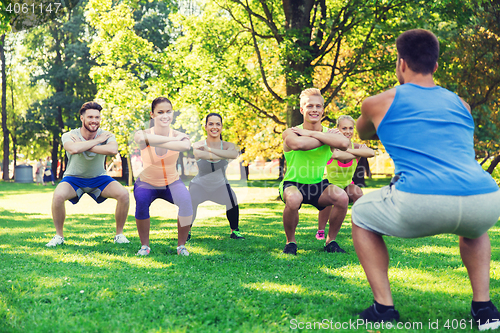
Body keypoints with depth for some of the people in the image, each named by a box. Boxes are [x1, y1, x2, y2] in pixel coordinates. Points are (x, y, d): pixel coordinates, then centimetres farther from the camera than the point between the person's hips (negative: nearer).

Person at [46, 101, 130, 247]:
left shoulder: (106, 135, -11)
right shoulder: (69, 136, -15)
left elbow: (113, 150, -36)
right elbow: (74, 149, -41)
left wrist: (83, 146, -33)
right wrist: (98, 140, -28)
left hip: (99, 179, 2)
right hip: (74, 179, -1)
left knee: (123, 193, -24)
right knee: (58, 195, -33)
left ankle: (119, 234, -3)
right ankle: (59, 236, -9)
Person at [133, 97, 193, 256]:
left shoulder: (178, 135, -14)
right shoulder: (144, 133, -17)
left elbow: (186, 146, -41)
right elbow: (140, 138, -45)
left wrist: (154, 142, -41)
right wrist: (173, 139, -38)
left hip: (172, 183, 1)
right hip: (147, 183, -1)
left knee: (186, 201, -29)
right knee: (141, 201, -33)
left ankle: (181, 245, -8)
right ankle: (144, 245, -11)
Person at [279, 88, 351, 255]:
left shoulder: (329, 132, -3)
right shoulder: (290, 133, -12)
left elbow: (344, 143, -29)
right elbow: (298, 144, -39)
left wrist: (311, 133, -24)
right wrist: (326, 139, -24)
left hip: (318, 185, 3)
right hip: (293, 184, -3)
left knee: (342, 197, -24)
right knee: (293, 199, -37)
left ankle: (330, 240, 3)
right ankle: (290, 241, -8)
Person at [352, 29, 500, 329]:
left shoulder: (379, 103, 17)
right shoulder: (461, 104, 27)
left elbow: (363, 133, 41)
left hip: (421, 204, -4)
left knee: (361, 217, 27)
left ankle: (384, 306, 16)